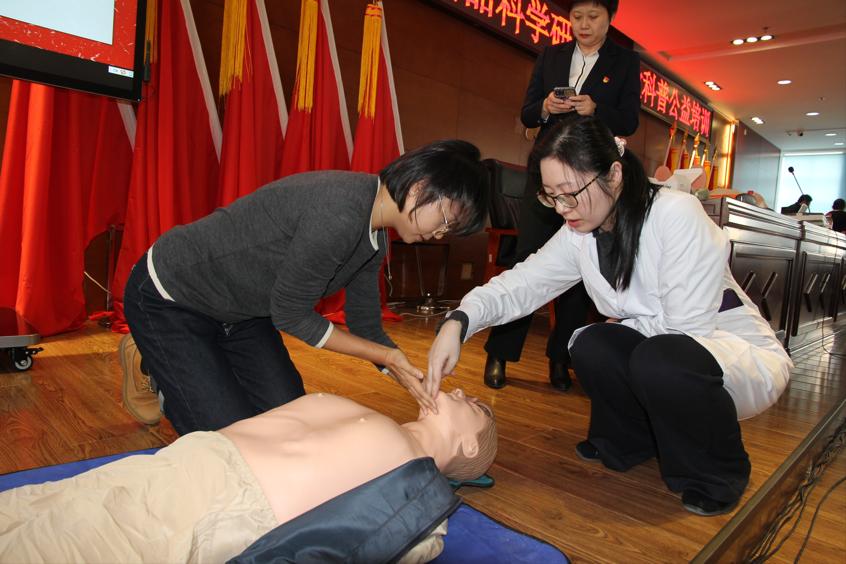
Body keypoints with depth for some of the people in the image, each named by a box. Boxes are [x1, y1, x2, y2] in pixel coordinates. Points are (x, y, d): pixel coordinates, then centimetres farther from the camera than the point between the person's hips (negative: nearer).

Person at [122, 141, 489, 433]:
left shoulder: (375, 239, -4)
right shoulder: (340, 214, -34)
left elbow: (366, 327, 4)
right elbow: (289, 314, -24)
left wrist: (411, 377, -8)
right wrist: (386, 356, -19)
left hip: (239, 311, 8)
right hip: (168, 298, -8)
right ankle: (152, 371, 17)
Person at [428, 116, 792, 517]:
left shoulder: (676, 213, -24)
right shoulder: (579, 237, -6)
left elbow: (688, 327, -26)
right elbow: (518, 284, -15)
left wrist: (624, 326, -10)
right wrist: (458, 322, -31)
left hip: (744, 352, -5)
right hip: (662, 358, 5)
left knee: (657, 359, -33)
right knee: (591, 346, -19)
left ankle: (718, 475, -3)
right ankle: (633, 443, 10)